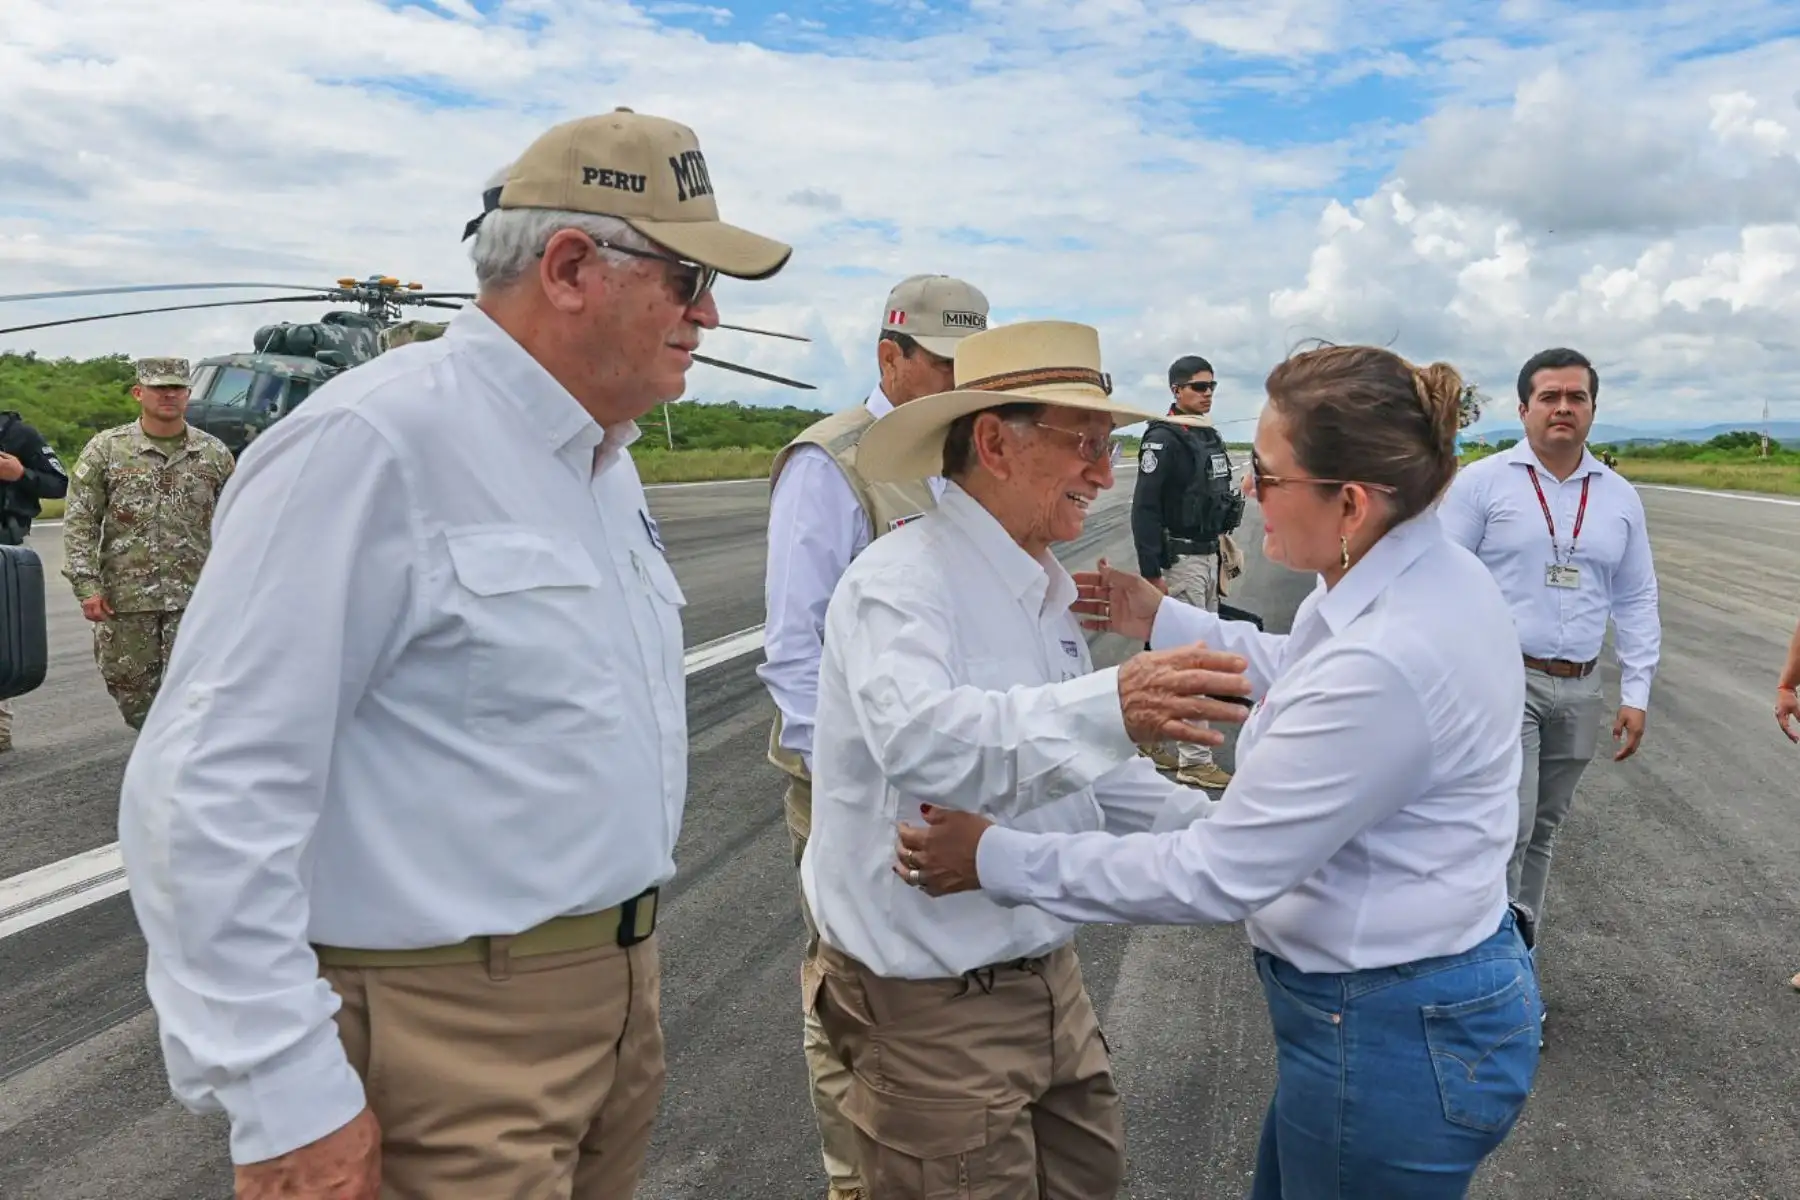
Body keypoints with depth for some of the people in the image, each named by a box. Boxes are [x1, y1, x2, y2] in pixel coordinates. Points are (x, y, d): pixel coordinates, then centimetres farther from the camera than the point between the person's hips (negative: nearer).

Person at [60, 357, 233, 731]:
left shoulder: (214, 454, 5)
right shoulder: (106, 449, 3)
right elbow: (79, 521, 0)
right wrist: (87, 585, -8)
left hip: (195, 597, -1)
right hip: (125, 597, 1)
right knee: (130, 688, 11)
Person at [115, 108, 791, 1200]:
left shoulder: (607, 463, 10)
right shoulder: (374, 443, -19)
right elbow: (209, 791, -22)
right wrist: (286, 1099, -20)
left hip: (622, 988, 9)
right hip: (450, 1038, -8)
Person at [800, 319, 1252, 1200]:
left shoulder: (1042, 589, 7)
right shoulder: (900, 582, -21)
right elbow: (918, 740, -40)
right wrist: (1107, 707, -52)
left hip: (1046, 974, 8)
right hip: (931, 1004, -8)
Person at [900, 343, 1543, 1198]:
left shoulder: (1385, 661, -33)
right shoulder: (1427, 574, -3)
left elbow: (1217, 874, -27)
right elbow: (1304, 676, 18)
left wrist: (1000, 860, -19)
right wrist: (1166, 625, 16)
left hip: (1391, 1044, -9)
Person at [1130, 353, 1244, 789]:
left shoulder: (1210, 437, 15)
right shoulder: (1164, 438, -12)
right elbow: (1144, 508, -17)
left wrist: (1220, 556, 19)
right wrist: (1151, 572, -21)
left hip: (1209, 556, 9)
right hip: (1179, 560, -9)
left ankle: (1161, 744, 25)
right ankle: (1194, 760, -2)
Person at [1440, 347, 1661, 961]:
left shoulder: (1620, 497, 9)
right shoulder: (1482, 482, -4)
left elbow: (1636, 601, 13)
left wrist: (1635, 693, 7)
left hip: (1579, 690, 5)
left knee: (1542, 829, 13)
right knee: (1507, 827, -10)